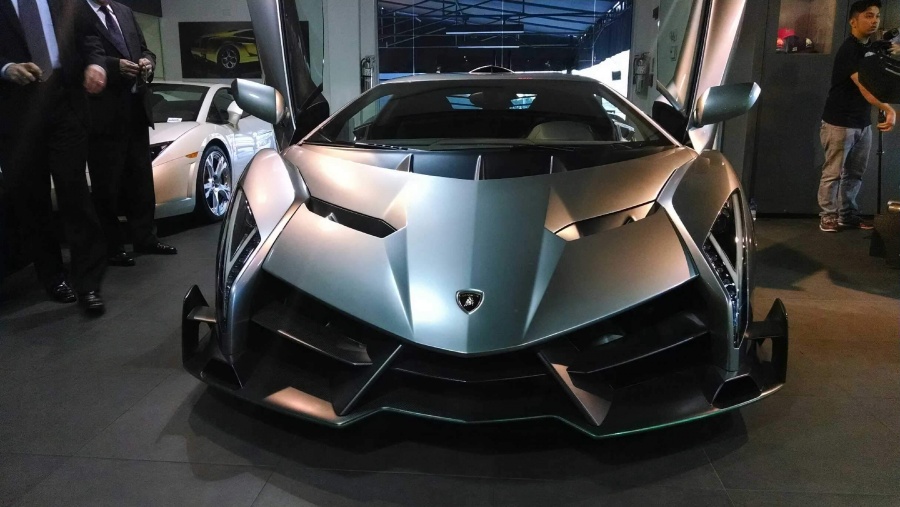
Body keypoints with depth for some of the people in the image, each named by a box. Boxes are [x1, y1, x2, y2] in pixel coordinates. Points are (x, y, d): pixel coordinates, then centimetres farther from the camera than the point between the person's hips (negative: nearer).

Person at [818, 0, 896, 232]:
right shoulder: (848, 50, -16)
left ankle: (847, 214, 17)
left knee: (855, 173, 10)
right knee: (833, 172, -2)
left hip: (863, 123, 8)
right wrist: (889, 109, -39)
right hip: (839, 123, -8)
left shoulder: (872, 48, 11)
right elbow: (863, 86, -28)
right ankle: (828, 215, 6)